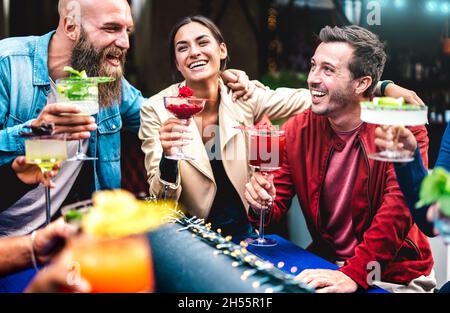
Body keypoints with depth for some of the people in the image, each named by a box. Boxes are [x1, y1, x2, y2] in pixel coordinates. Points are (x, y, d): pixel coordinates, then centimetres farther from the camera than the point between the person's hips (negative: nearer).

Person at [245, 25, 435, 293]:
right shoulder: (298, 130, -1)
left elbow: (399, 208, -23)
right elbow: (277, 204, 3)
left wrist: (354, 275, -33)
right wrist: (263, 205, -21)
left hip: (394, 275, -4)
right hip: (324, 263, 5)